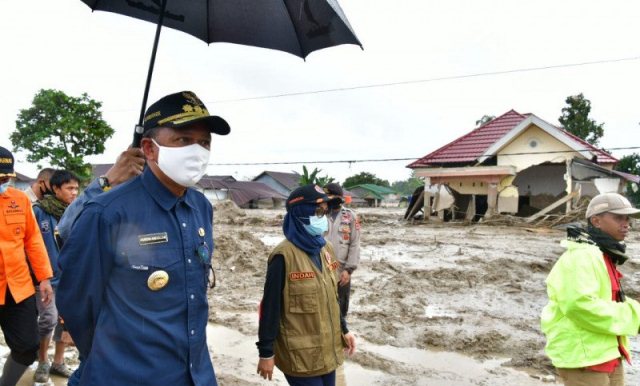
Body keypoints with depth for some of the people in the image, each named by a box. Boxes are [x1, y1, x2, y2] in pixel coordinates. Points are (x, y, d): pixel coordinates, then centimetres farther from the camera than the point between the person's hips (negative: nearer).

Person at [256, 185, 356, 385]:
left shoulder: (326, 249, 5)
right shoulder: (284, 256, -19)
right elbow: (270, 307, -16)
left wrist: (343, 330, 15)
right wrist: (266, 353, -12)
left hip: (329, 350, 7)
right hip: (300, 355, -7)